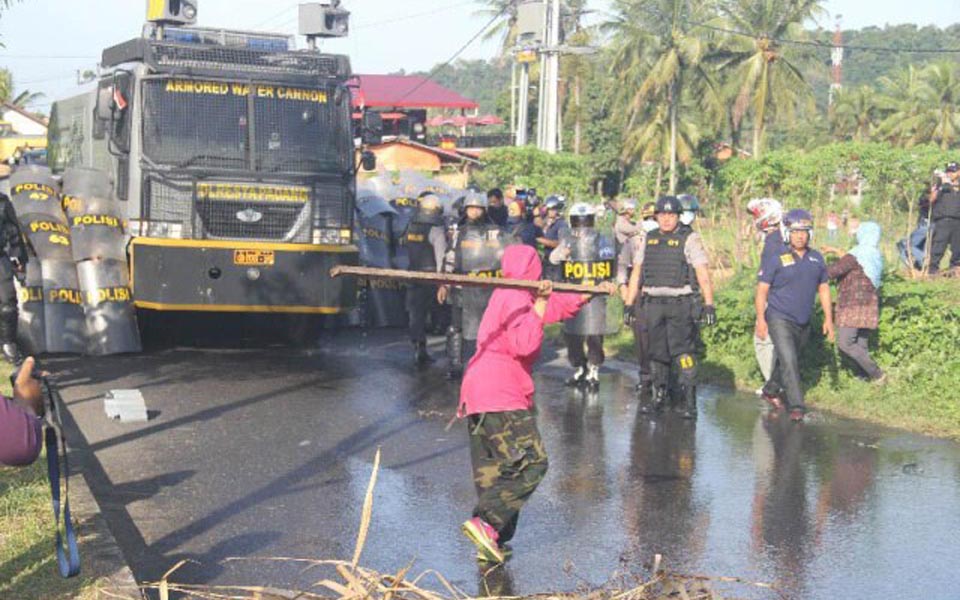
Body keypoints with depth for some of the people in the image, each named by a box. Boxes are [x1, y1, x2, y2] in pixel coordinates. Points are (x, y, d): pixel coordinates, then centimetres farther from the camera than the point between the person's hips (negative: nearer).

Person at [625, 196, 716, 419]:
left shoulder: (690, 239, 0)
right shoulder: (647, 240, 14)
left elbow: (703, 274, -5)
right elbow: (636, 274, 18)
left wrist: (709, 304, -14)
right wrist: (629, 304, 13)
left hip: (680, 303, -4)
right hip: (652, 304, 4)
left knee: (682, 351, -11)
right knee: (656, 353, 8)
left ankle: (690, 400, -10)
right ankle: (660, 396, 19)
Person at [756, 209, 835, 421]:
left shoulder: (817, 259, 6)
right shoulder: (776, 259, -8)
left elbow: (823, 289, 14)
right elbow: (762, 289, -6)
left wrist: (828, 318, 9)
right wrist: (760, 319, -12)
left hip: (803, 323, 5)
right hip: (779, 319, -5)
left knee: (790, 361, 17)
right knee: (789, 362, -15)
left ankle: (771, 390, 39)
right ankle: (796, 406, -14)